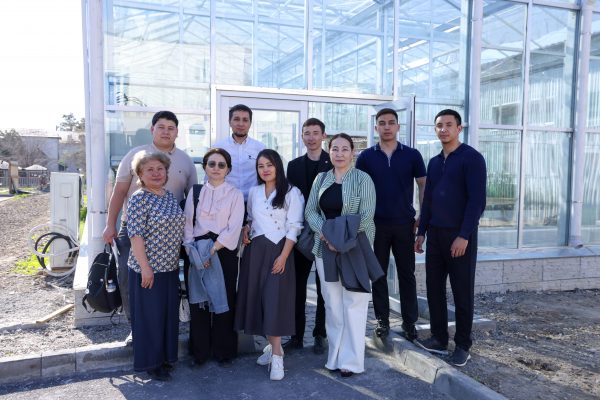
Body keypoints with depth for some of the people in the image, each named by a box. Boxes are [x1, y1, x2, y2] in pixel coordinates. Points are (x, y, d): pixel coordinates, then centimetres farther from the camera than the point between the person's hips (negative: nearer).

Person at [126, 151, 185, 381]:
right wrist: (145, 267, -20)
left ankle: (164, 356, 32)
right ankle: (151, 363, 20)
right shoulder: (139, 199, -13)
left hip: (170, 267, 7)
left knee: (169, 313, 15)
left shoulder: (171, 197, 9)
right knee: (150, 315, 4)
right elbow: (136, 235, -17)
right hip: (147, 269, -7)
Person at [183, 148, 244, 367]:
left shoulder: (235, 194, 1)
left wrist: (212, 250, -16)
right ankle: (200, 351, 20)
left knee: (224, 301, 2)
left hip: (224, 252, -2)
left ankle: (224, 351, 17)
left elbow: (233, 228, -8)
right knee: (198, 301, 6)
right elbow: (187, 225, 6)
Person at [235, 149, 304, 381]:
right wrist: (245, 230, 2)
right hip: (254, 250, 5)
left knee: (274, 299, -9)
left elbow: (294, 228, -8)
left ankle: (277, 356, -1)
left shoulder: (291, 193, -5)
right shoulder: (254, 192, 12)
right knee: (257, 297, 6)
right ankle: (272, 346, 21)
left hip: (278, 250, -5)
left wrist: (283, 256, -15)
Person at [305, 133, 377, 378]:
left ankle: (351, 360, 10)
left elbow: (366, 217, -10)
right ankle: (335, 355, 21)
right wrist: (325, 234, -11)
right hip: (324, 248, 4)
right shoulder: (321, 179, 9)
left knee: (353, 303, 0)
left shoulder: (362, 179, -4)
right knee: (332, 303, 9)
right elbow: (310, 211, 6)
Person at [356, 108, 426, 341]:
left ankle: (410, 321, 17)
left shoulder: (412, 155, 1)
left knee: (406, 273, 6)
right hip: (376, 223, 0)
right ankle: (382, 320, 18)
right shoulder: (366, 157, 2)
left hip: (404, 223, 0)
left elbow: (423, 186, 4)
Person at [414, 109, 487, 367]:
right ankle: (439, 339, 21)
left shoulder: (471, 158, -7)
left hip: (460, 234, -6)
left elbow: (477, 200, -14)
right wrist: (422, 232, 12)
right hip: (435, 233, 6)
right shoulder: (434, 162, 13)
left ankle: (463, 345, 15)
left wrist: (464, 235, -19)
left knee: (462, 291, 3)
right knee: (434, 287, 9)